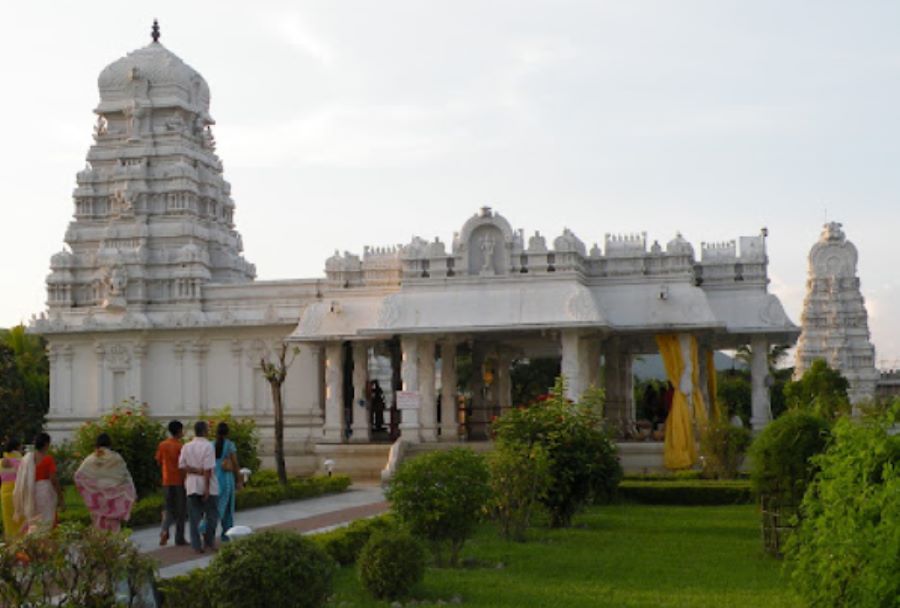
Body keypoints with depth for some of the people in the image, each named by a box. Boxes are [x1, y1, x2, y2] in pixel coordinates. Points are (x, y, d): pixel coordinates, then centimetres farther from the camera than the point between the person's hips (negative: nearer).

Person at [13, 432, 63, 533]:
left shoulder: (27, 458, 4)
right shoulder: (48, 459, -11)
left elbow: (21, 480, 7)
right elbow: (53, 480, -14)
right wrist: (60, 498, -8)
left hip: (30, 495, 5)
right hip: (46, 491, -5)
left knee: (32, 522, 15)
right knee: (46, 523, 1)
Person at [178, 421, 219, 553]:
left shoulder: (186, 447, 5)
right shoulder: (208, 446, -12)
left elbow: (182, 465, -1)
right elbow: (208, 469, -17)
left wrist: (195, 471, -4)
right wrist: (207, 488, -16)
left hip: (192, 486, 5)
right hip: (207, 486, -5)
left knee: (194, 517, 6)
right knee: (212, 515, 10)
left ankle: (197, 546, 4)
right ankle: (209, 542, 11)